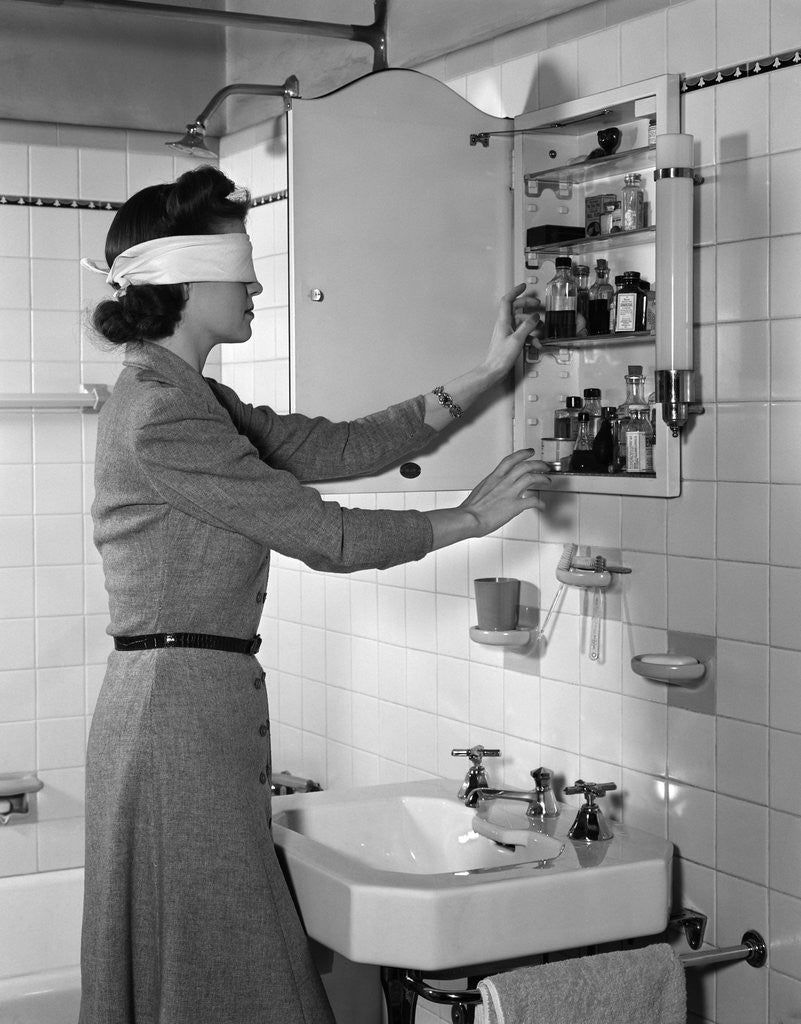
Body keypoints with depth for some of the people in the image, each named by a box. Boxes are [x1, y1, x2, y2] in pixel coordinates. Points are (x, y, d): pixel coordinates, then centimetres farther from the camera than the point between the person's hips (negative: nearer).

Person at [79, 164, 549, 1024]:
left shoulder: (190, 399, 14)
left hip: (195, 702, 10)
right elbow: (324, 536, -17)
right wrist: (470, 519, -5)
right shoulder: (157, 414, -18)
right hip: (180, 704, -10)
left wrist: (481, 378, 9)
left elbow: (334, 448, 11)